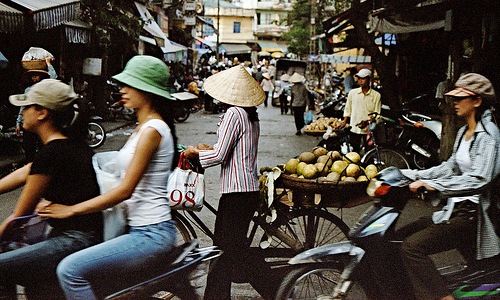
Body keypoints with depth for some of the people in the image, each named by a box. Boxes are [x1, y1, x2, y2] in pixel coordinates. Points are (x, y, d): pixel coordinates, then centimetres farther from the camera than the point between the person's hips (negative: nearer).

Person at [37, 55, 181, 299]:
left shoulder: (152, 130, -15)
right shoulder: (143, 127, 15)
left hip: (151, 235, -10)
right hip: (138, 229, 10)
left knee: (70, 270, -16)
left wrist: (71, 210, -13)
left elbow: (125, 190, -19)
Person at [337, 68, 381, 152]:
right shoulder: (352, 93, 6)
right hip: (354, 129, 2)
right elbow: (348, 110, 14)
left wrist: (366, 122, -18)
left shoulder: (376, 95, -1)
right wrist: (345, 121, 2)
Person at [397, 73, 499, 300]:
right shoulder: (463, 132, 15)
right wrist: (411, 175, 11)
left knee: (413, 246, -25)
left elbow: (478, 179, -27)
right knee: (399, 236, 7)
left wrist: (431, 184, -32)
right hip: (456, 208, 10)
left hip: (473, 214, -10)